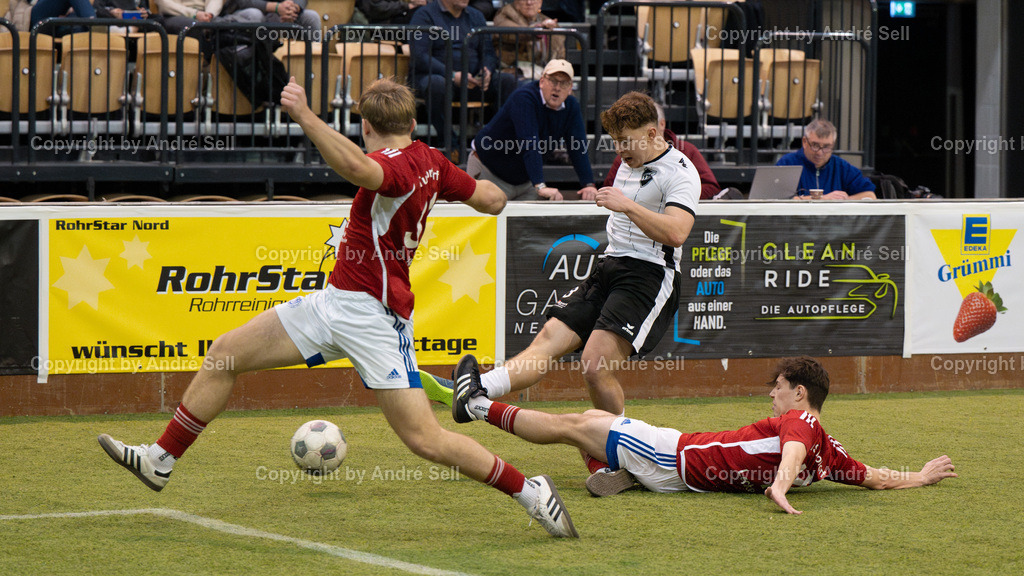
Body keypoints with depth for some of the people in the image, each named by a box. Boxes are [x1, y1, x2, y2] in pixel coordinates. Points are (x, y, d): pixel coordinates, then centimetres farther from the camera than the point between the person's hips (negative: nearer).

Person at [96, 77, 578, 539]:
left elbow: (356, 168, -44)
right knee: (224, 355, 9)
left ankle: (531, 492, 4)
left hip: (373, 316, -10)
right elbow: (494, 201, 15)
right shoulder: (430, 161, 6)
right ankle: (159, 462, 19)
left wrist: (306, 118, -49)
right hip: (334, 301, 10)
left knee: (424, 439, -11)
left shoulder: (397, 165, -20)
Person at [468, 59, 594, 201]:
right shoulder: (524, 98, -27)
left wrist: (588, 185, -25)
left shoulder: (572, 107, -5)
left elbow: (579, 149, -10)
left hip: (525, 180, 6)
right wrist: (540, 186, -48)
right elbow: (529, 145, -38)